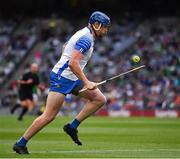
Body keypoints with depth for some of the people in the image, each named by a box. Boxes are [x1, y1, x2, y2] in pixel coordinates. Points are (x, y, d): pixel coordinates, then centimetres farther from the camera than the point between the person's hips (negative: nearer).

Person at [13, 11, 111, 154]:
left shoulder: (84, 35, 13)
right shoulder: (86, 38, -17)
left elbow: (65, 47, 27)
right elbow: (73, 63, -26)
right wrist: (86, 82, -24)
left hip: (72, 79, 10)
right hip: (62, 78, -10)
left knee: (100, 99, 3)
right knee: (49, 116, -10)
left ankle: (72, 127, 4)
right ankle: (20, 144, 0)